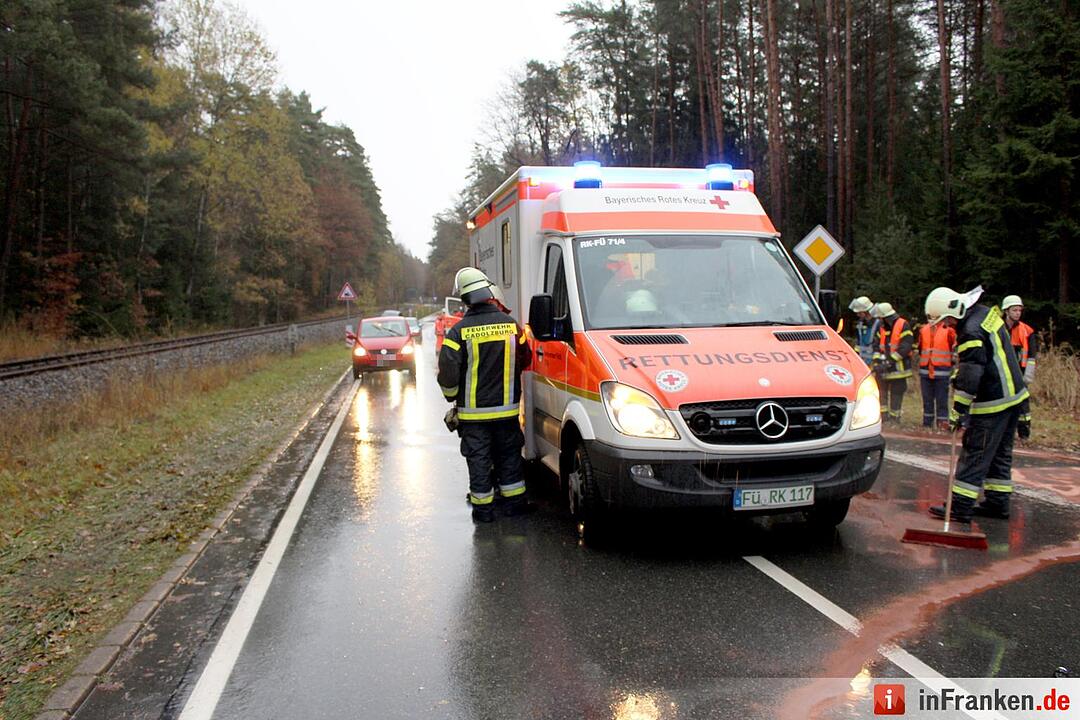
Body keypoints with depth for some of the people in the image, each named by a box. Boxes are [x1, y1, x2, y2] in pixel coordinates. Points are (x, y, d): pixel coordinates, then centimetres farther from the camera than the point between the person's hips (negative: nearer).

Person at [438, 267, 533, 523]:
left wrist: (452, 396, 5)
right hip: (507, 408, 3)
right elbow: (525, 360, 10)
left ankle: (483, 507, 13)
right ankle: (515, 501, 24)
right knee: (509, 455, 16)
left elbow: (447, 373, -14)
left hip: (473, 411, -3)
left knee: (478, 459, 7)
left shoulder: (459, 331, -13)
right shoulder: (511, 325, -3)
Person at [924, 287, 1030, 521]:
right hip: (1014, 396, 10)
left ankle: (960, 506, -5)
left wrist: (957, 413, -20)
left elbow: (969, 379, -24)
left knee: (974, 454, -7)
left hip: (993, 403, -10)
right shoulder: (986, 313, 7)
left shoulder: (972, 333, -23)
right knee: (1000, 452, 15)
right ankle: (998, 502, 22)